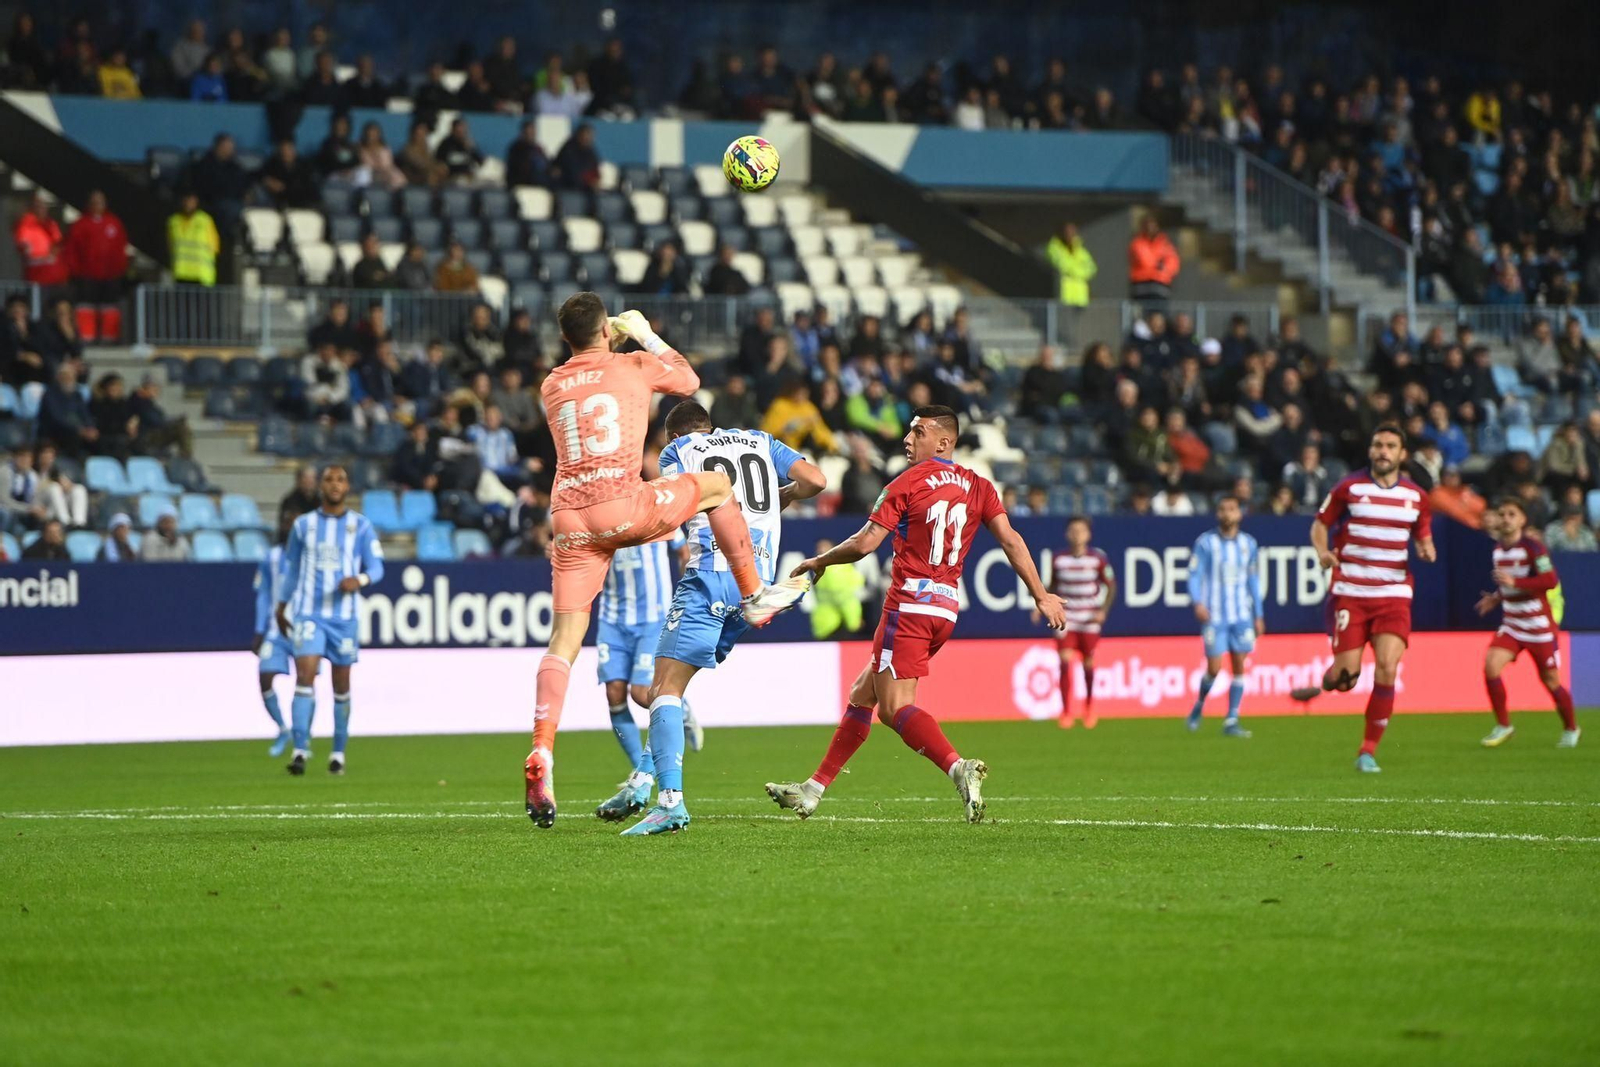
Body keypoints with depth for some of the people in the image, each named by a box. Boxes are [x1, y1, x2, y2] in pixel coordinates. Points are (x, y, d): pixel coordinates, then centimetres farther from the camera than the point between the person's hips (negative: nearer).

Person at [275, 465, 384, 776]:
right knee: (305, 675, -16)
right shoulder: (303, 525, 8)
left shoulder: (361, 526, 3)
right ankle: (300, 750, -20)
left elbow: (376, 566, 0)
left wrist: (360, 580, -21)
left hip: (345, 616, 0)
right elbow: (291, 568, 17)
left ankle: (339, 753, 19)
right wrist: (282, 606, 17)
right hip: (307, 613, 0)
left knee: (342, 685, 7)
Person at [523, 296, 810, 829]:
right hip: (624, 508, -4)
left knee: (565, 638, 3)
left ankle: (542, 755, -10)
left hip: (569, 518, 4)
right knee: (718, 483, 20)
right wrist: (644, 335, 36)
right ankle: (754, 597, 26)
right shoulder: (633, 366, 5)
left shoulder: (551, 387, 15)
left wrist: (610, 343, 42)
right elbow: (689, 380, 26)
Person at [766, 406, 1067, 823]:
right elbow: (1010, 540, 2)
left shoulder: (909, 482, -6)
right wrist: (1041, 596, 3)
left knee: (895, 707, -12)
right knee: (862, 694, 16)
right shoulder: (978, 487, 9)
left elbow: (864, 544, -8)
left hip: (909, 604, -8)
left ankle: (958, 767, -34)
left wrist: (818, 562, 8)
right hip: (946, 609, 8)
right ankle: (814, 789, 20)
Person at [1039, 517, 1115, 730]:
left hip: (1089, 619, -1)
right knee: (1065, 662, -12)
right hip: (1065, 617, 1)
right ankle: (1066, 712, -6)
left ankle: (1089, 707, 31)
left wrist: (1103, 610, -8)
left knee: (1088, 663, 7)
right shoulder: (1058, 559, 1)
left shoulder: (1098, 559, -4)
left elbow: (1111, 585, 4)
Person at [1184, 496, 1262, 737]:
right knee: (1214, 668, -6)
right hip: (1214, 616, -3)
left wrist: (1258, 615, 15)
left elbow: (1253, 580, 17)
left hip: (1242, 616, 3)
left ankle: (1231, 722, 3)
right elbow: (1194, 575, -3)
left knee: (1239, 667, -3)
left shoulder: (1249, 544, 10)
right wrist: (1198, 602, -19)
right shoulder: (1205, 543, -1)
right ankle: (1198, 706, 22)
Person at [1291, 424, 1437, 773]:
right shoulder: (1349, 488, 1)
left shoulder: (1416, 496, 8)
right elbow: (1320, 523, 9)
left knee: (1387, 668, -14)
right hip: (1350, 593, -2)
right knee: (1346, 676, -10)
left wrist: (1427, 550, -4)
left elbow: (1423, 537, 20)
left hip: (1394, 595, 2)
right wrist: (1322, 551, -11)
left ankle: (1369, 751, -2)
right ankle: (1323, 684, 30)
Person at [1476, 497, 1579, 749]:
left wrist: (1514, 582, -29)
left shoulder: (1533, 548, -14)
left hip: (1539, 623, -6)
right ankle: (1503, 725, -4)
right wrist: (1496, 598, 8)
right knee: (1491, 664, -16)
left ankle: (1571, 728, 27)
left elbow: (1551, 580, -24)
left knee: (1550, 680, 3)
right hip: (1512, 624, 6)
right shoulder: (1498, 549, 9)